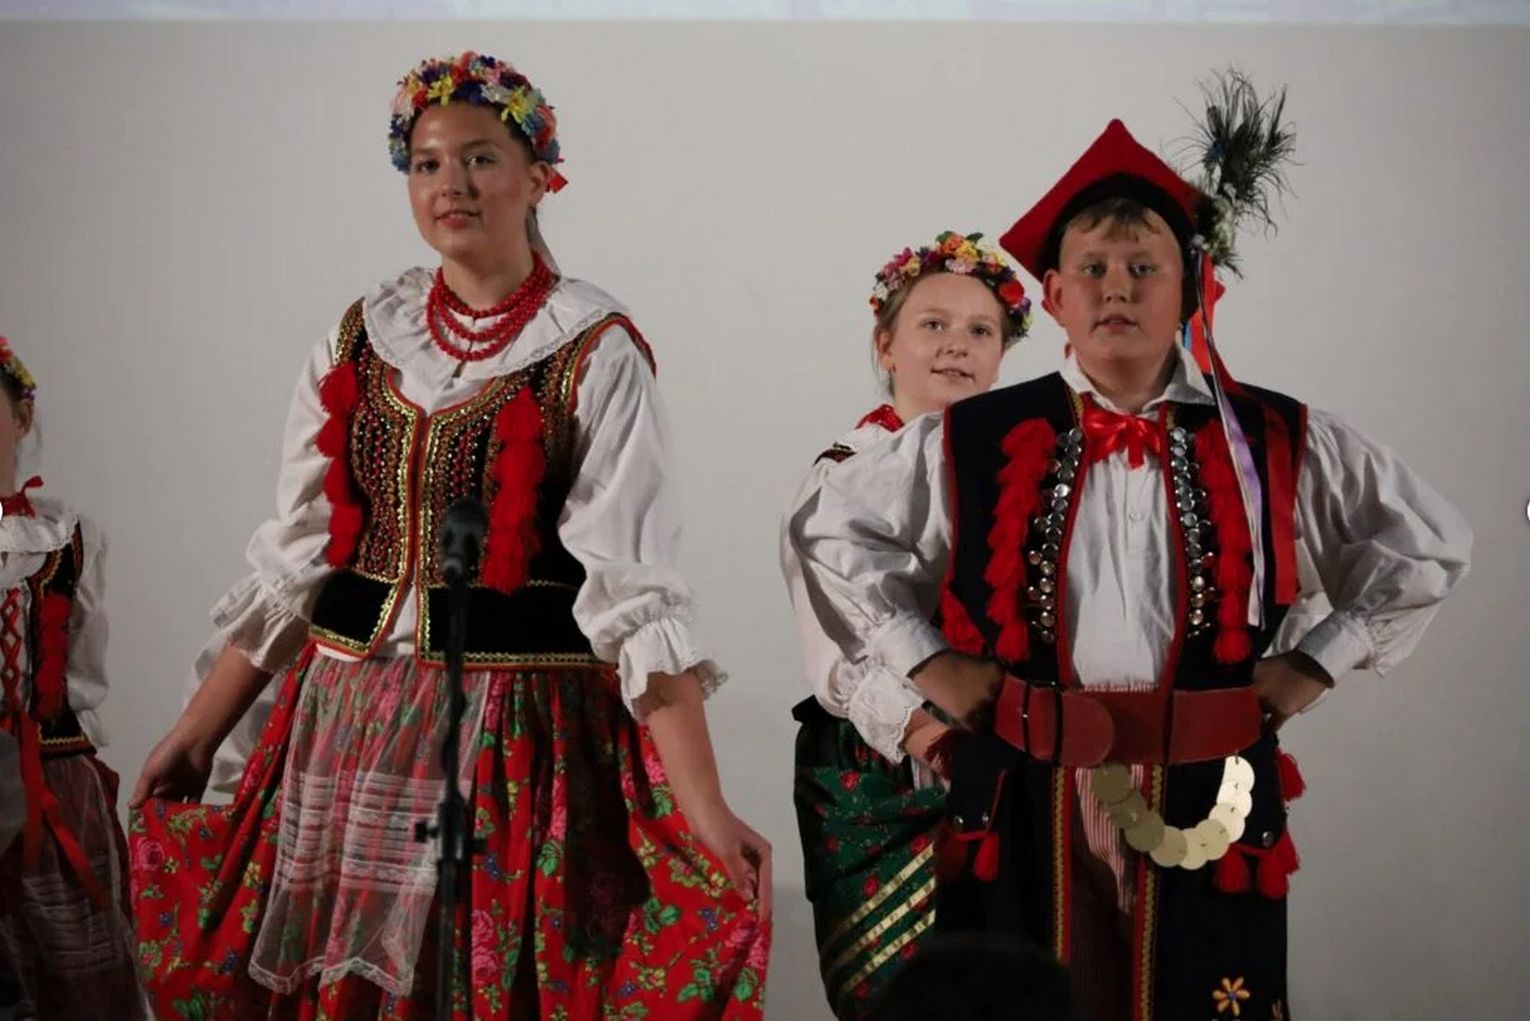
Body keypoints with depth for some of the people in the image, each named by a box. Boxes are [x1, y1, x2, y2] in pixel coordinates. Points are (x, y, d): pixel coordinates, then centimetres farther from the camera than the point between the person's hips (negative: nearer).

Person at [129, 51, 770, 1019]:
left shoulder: (595, 351, -7)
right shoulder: (363, 338, 6)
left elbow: (634, 583, -15)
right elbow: (293, 556, 9)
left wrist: (701, 804, -22)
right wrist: (196, 734, 7)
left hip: (519, 730, -4)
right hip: (347, 722, 4)